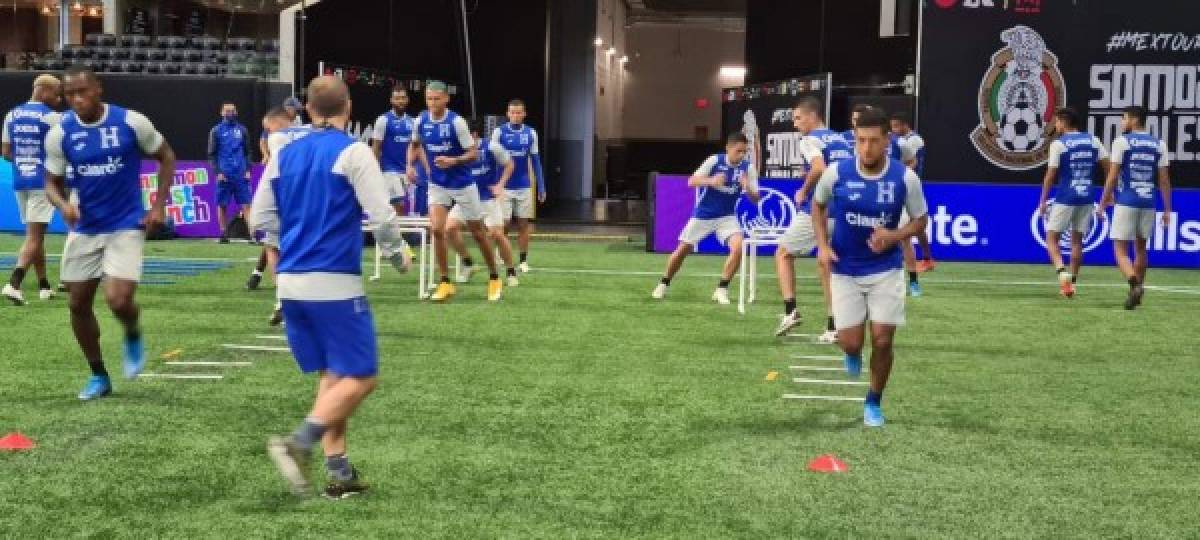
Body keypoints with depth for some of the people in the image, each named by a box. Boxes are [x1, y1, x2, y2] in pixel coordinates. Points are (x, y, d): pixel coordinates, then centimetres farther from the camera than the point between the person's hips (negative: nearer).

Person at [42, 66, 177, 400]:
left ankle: (133, 336, 19)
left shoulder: (131, 122, -11)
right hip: (84, 229, 4)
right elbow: (52, 182, 5)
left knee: (118, 301, -18)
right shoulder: (59, 134, -4)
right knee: (78, 304, 7)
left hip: (126, 226, -4)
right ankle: (98, 376, 25)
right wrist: (63, 204, -19)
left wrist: (159, 204, -5)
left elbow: (166, 157, 3)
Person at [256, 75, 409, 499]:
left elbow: (260, 219, 12)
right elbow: (381, 215, -11)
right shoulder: (353, 152, -7)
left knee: (331, 376, 14)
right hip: (335, 283, -6)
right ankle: (299, 444, -14)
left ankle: (340, 473, 11)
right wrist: (398, 251, 8)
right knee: (361, 378, 1)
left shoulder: (284, 155, 10)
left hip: (291, 283, 7)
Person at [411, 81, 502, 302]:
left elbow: (474, 153, -14)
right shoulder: (420, 122, -4)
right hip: (437, 185, 3)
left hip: (463, 184, -3)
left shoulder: (456, 122, -17)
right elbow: (416, 145, 18)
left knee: (477, 232, 7)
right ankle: (445, 283, -2)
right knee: (436, 229, -14)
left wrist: (454, 161, -30)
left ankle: (494, 279, 25)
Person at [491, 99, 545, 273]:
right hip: (504, 186, -2)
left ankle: (523, 260, 13)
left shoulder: (530, 133, 4)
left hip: (524, 187, 2)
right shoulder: (499, 132, -3)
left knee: (524, 224, 4)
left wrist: (541, 187, 7)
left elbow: (535, 161, 9)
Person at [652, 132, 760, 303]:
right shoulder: (715, 160, -13)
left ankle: (721, 289, -10)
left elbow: (755, 199, -10)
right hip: (702, 215, -1)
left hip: (727, 217, 1)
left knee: (738, 247, -23)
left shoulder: (748, 168, -9)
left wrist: (748, 188, -33)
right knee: (682, 250, 4)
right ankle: (663, 284, 28)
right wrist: (711, 181, -36)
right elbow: (691, 182, -17)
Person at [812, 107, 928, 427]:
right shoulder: (836, 173, -13)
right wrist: (823, 245, -3)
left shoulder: (905, 178, -13)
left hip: (886, 270, 0)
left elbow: (920, 219, 1)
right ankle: (853, 353, 38)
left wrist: (894, 237, -19)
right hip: (845, 271, 0)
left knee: (882, 340, -3)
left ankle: (874, 402, 22)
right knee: (851, 343, -3)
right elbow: (818, 205, 8)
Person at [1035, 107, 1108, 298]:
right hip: (1087, 199, 5)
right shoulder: (1093, 141, 6)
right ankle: (1072, 282, 14)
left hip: (1065, 199, -5)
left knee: (1051, 238, 4)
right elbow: (1108, 167, 4)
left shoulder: (1058, 144, -7)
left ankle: (1062, 271, -19)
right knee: (1077, 241, 13)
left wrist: (1043, 201, 2)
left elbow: (1050, 176, -6)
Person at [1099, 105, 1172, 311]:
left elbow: (1113, 176, -6)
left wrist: (1103, 202, 3)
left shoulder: (1121, 141, -5)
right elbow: (1164, 180, 6)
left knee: (1120, 250, -2)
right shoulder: (1159, 145, 7)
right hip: (1148, 203, 4)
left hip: (1126, 203, -4)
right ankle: (1137, 289, 24)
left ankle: (1135, 284, -25)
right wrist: (1167, 210, 9)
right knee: (1140, 248, 19)